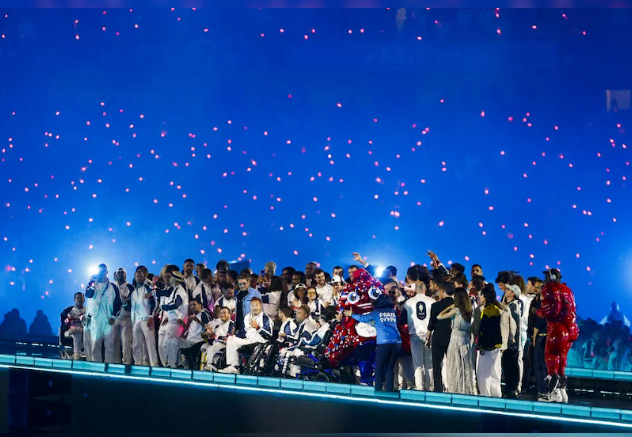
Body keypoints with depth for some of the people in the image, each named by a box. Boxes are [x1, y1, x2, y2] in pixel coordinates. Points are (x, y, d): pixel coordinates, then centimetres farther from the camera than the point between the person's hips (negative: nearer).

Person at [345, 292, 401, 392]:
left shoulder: (376, 312, 5)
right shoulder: (393, 312, 15)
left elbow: (364, 318, 14)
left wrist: (351, 314, 29)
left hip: (383, 342, -4)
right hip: (396, 341, 4)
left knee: (379, 368, 3)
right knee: (390, 368, 9)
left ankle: (378, 391, -4)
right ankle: (389, 390, 4)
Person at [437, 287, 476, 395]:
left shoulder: (456, 310, -13)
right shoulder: (469, 311, 3)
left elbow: (439, 317, -11)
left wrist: (449, 307, 0)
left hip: (456, 340, -6)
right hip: (466, 340, 6)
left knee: (455, 369, -1)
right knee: (466, 368, 10)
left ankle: (456, 391, -2)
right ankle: (468, 390, 13)